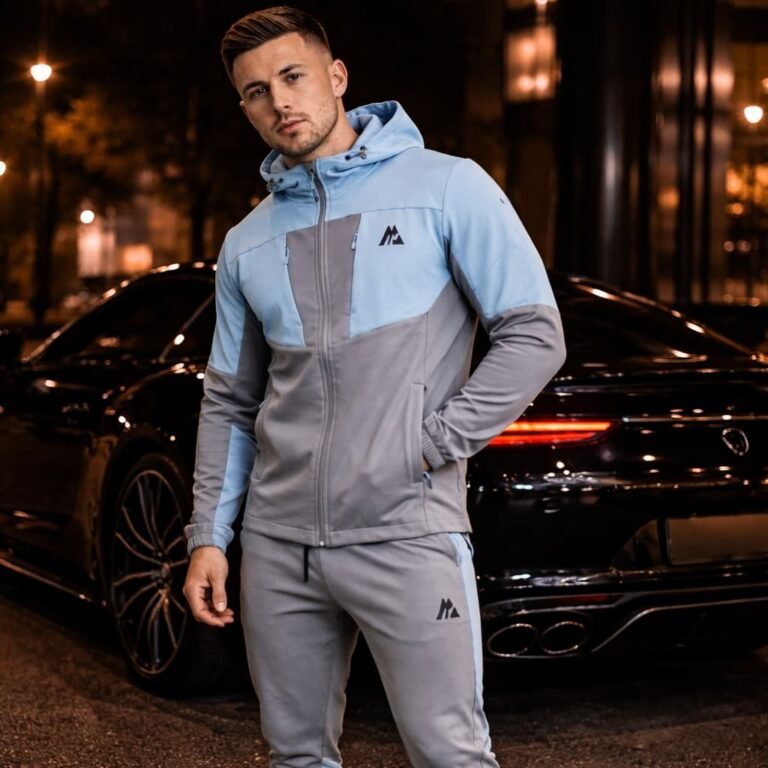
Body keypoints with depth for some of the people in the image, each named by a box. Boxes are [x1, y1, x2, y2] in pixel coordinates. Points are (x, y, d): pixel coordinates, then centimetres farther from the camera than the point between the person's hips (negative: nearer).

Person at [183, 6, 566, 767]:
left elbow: (534, 335, -5)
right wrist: (207, 535, 10)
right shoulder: (247, 243, 12)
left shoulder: (445, 187, -2)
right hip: (277, 545, 5)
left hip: (408, 537, -5)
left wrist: (431, 446, -10)